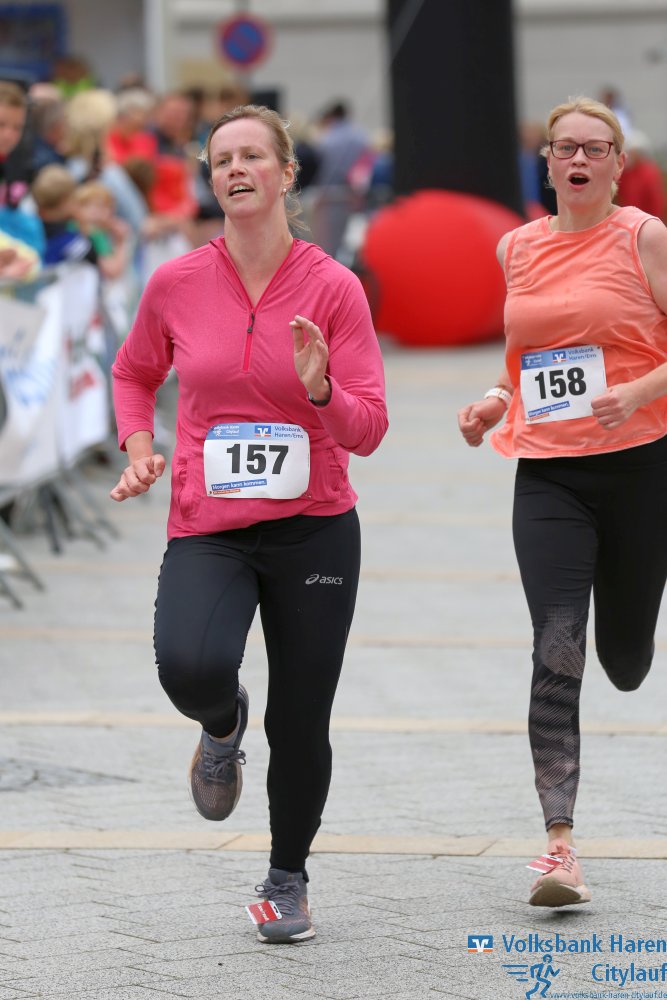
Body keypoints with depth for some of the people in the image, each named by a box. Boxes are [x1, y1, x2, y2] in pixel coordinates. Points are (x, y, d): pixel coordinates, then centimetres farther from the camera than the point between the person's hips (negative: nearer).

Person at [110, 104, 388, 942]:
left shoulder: (333, 288, -5)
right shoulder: (176, 284, -1)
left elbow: (367, 431, -6)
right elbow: (134, 372, 19)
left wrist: (320, 391, -27)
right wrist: (138, 446, 1)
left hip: (314, 527, 0)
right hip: (206, 528, 0)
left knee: (300, 724, 5)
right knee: (190, 667, -29)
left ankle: (287, 879, 31)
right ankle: (222, 724, 10)